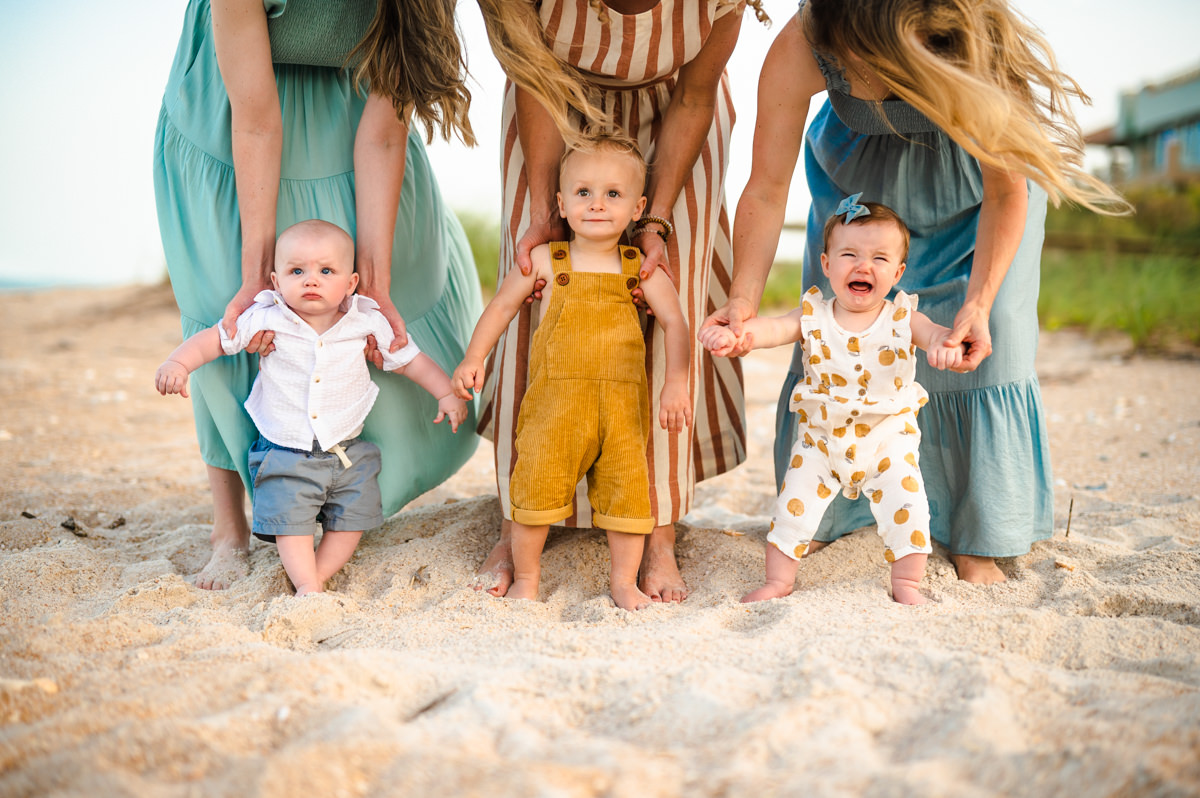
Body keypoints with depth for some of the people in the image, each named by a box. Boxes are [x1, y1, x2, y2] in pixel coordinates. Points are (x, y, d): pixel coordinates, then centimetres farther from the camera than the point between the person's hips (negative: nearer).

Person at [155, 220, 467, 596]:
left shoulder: (366, 323, -6)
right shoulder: (265, 320, -10)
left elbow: (410, 360, 3)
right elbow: (213, 339, -3)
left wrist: (447, 394, -4)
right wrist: (178, 363, -19)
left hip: (347, 451, 2)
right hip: (285, 453, -2)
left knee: (350, 521, 2)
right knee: (289, 520, -8)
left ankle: (317, 577, 16)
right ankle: (307, 584, 4)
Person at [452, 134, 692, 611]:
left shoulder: (641, 268, 2)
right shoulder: (546, 261, 2)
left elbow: (674, 323, 2)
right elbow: (503, 304, 13)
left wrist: (676, 383, -9)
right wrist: (473, 359, 9)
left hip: (623, 403, 1)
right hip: (554, 398, 0)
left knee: (628, 488, 5)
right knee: (536, 486, 2)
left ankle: (624, 580, 23)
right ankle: (526, 576, 23)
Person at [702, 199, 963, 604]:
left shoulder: (902, 317, -8)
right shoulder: (813, 315, -8)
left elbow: (937, 333, -23)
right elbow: (773, 328, -22)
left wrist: (946, 343, -48)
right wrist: (733, 333, -43)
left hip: (888, 438, 0)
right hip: (821, 437, 1)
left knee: (907, 507, -7)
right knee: (795, 505, 0)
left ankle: (906, 583, 15)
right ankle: (778, 581, 17)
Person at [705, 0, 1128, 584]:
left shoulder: (984, 54, -41)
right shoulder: (799, 48, -38)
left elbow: (1005, 193, -24)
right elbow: (767, 190, -26)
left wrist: (979, 301, -33)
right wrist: (744, 298, -36)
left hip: (974, 185, -1)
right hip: (857, 176, 2)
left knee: (984, 348, -11)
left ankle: (977, 539, 5)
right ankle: (820, 520, 16)